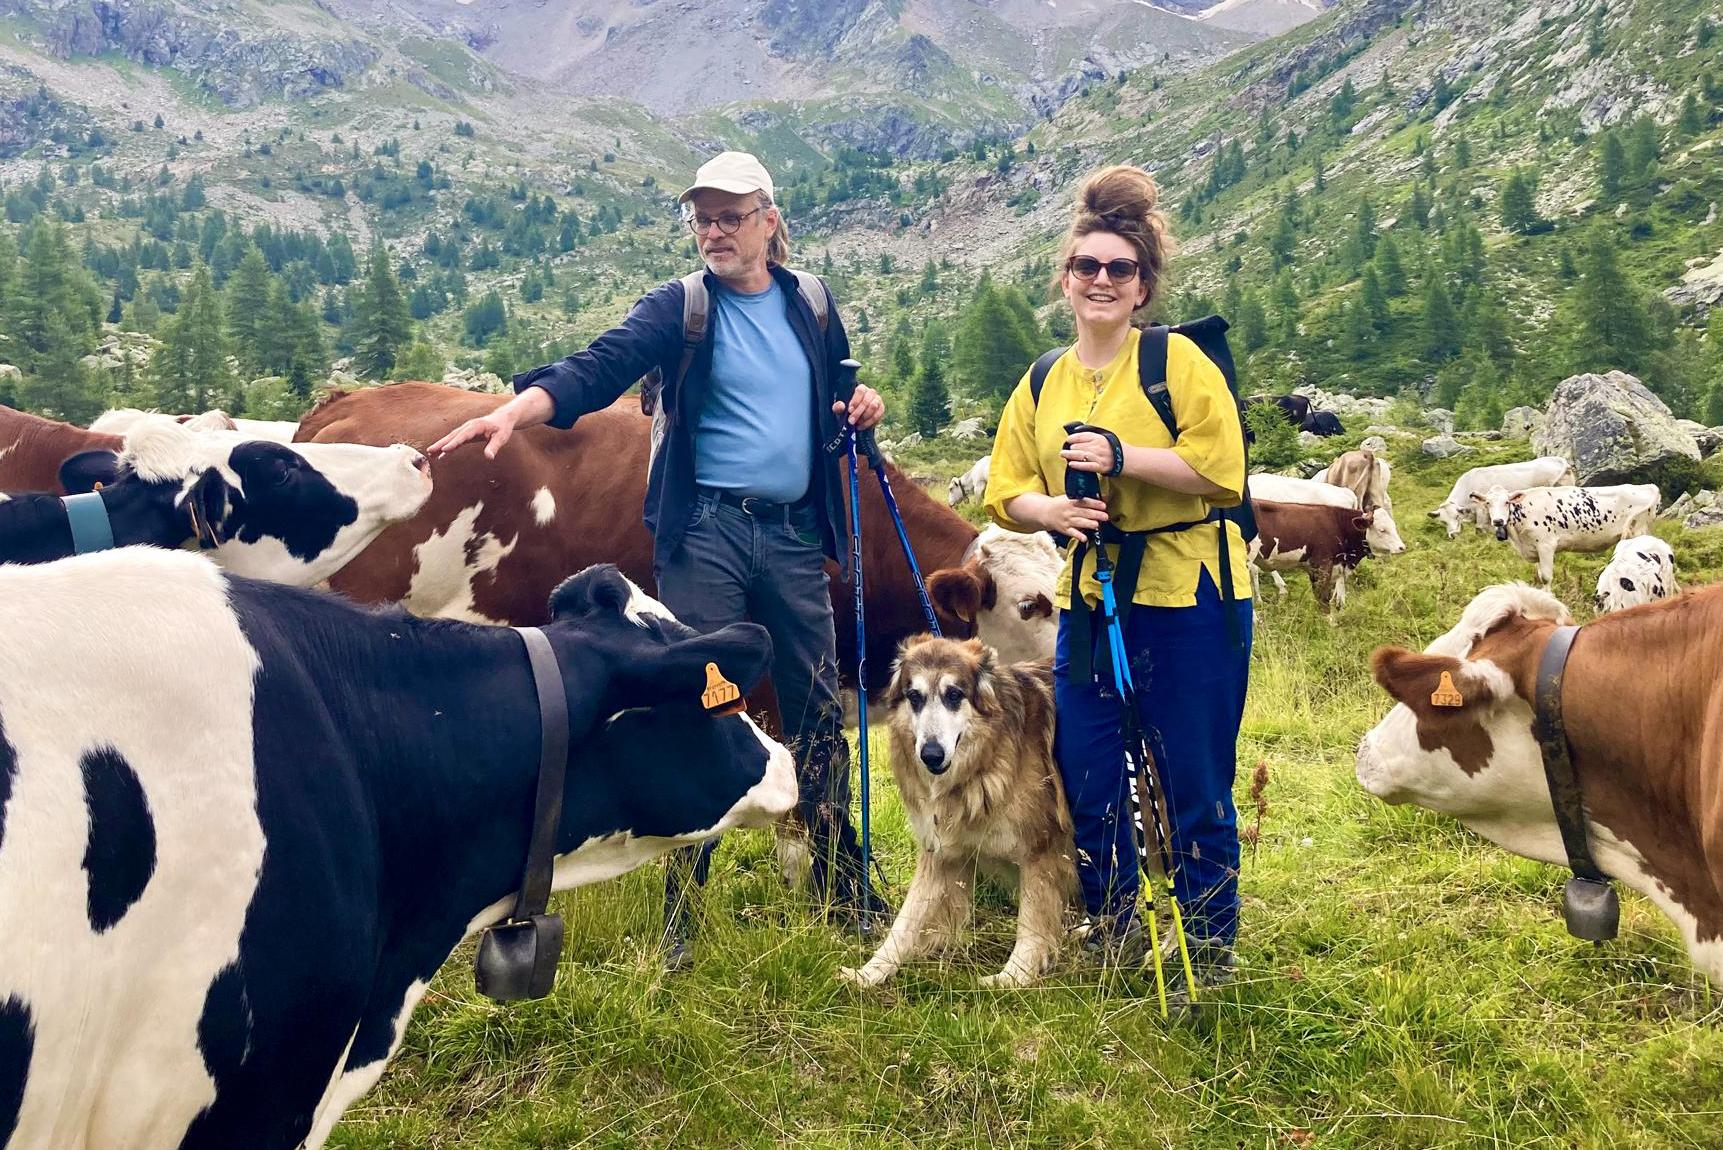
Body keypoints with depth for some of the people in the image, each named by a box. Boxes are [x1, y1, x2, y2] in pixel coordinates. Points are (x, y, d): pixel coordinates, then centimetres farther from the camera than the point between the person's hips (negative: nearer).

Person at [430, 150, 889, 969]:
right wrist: (520, 406, -33)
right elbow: (601, 366, -16)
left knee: (819, 710, 10)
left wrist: (858, 408, 1)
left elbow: (839, 395, 24)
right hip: (704, 530, -3)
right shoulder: (679, 306, 0)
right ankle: (682, 909, 8)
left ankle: (843, 888, 24)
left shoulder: (811, 302, 10)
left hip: (794, 533, 3)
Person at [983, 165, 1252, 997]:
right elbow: (1006, 492, 12)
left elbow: (1220, 468, -13)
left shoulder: (1178, 361, -4)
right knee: (1086, 780, 10)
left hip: (1189, 597, -5)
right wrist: (1050, 510, -9)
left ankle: (1210, 956, 19)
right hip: (1089, 599, 5)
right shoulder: (1042, 386, 11)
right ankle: (1110, 941, 30)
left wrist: (1120, 457, -20)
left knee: (1195, 787, 2)